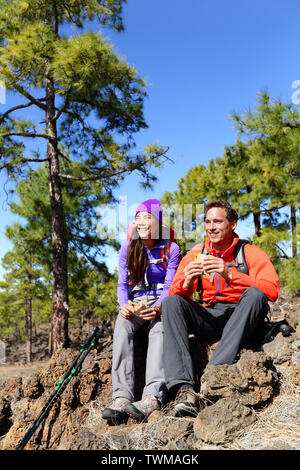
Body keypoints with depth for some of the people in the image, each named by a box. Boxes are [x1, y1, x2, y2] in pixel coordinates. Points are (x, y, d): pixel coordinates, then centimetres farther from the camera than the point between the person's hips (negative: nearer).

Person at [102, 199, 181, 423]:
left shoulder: (171, 249, -1)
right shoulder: (128, 248, 7)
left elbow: (170, 287, -7)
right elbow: (122, 284, 5)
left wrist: (157, 308, -28)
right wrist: (124, 304, -18)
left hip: (162, 303, -2)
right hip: (135, 301, 2)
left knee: (159, 327, -37)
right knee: (122, 324, -32)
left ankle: (153, 396, -50)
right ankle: (122, 396, -41)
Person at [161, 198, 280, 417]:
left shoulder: (251, 253, 0)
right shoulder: (195, 254, 8)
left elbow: (272, 290, -17)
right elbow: (175, 294, 1)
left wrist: (229, 275, -28)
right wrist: (187, 283, -23)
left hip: (239, 320, -2)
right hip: (207, 319, 3)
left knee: (255, 294, -31)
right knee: (171, 302, -22)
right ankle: (184, 387, -37)